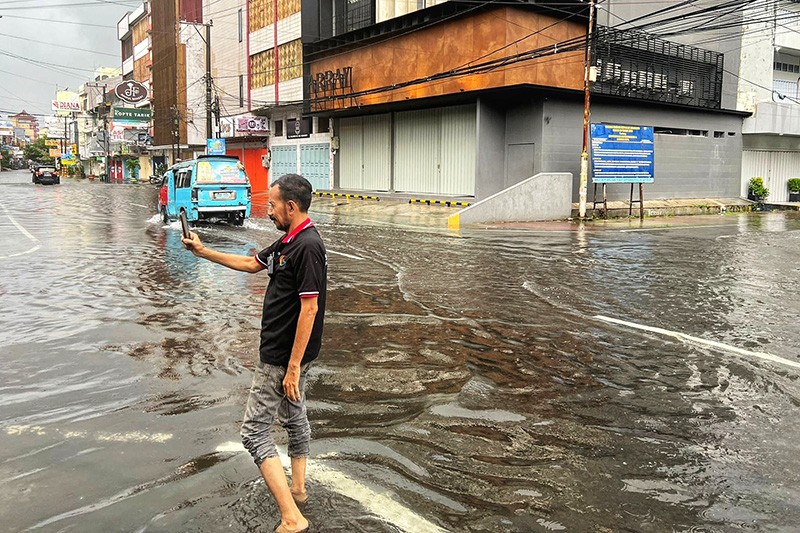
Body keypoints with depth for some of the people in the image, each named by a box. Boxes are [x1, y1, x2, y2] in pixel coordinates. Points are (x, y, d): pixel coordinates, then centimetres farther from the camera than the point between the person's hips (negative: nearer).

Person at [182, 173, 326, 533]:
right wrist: (203, 252, 22)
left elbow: (309, 309, -26)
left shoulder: (307, 246, -24)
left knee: (254, 429, -5)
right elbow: (251, 263, 23)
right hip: (287, 354, 10)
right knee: (293, 417, 22)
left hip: (283, 357, -10)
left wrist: (293, 367, -24)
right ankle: (297, 489, 39)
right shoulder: (288, 241, 7)